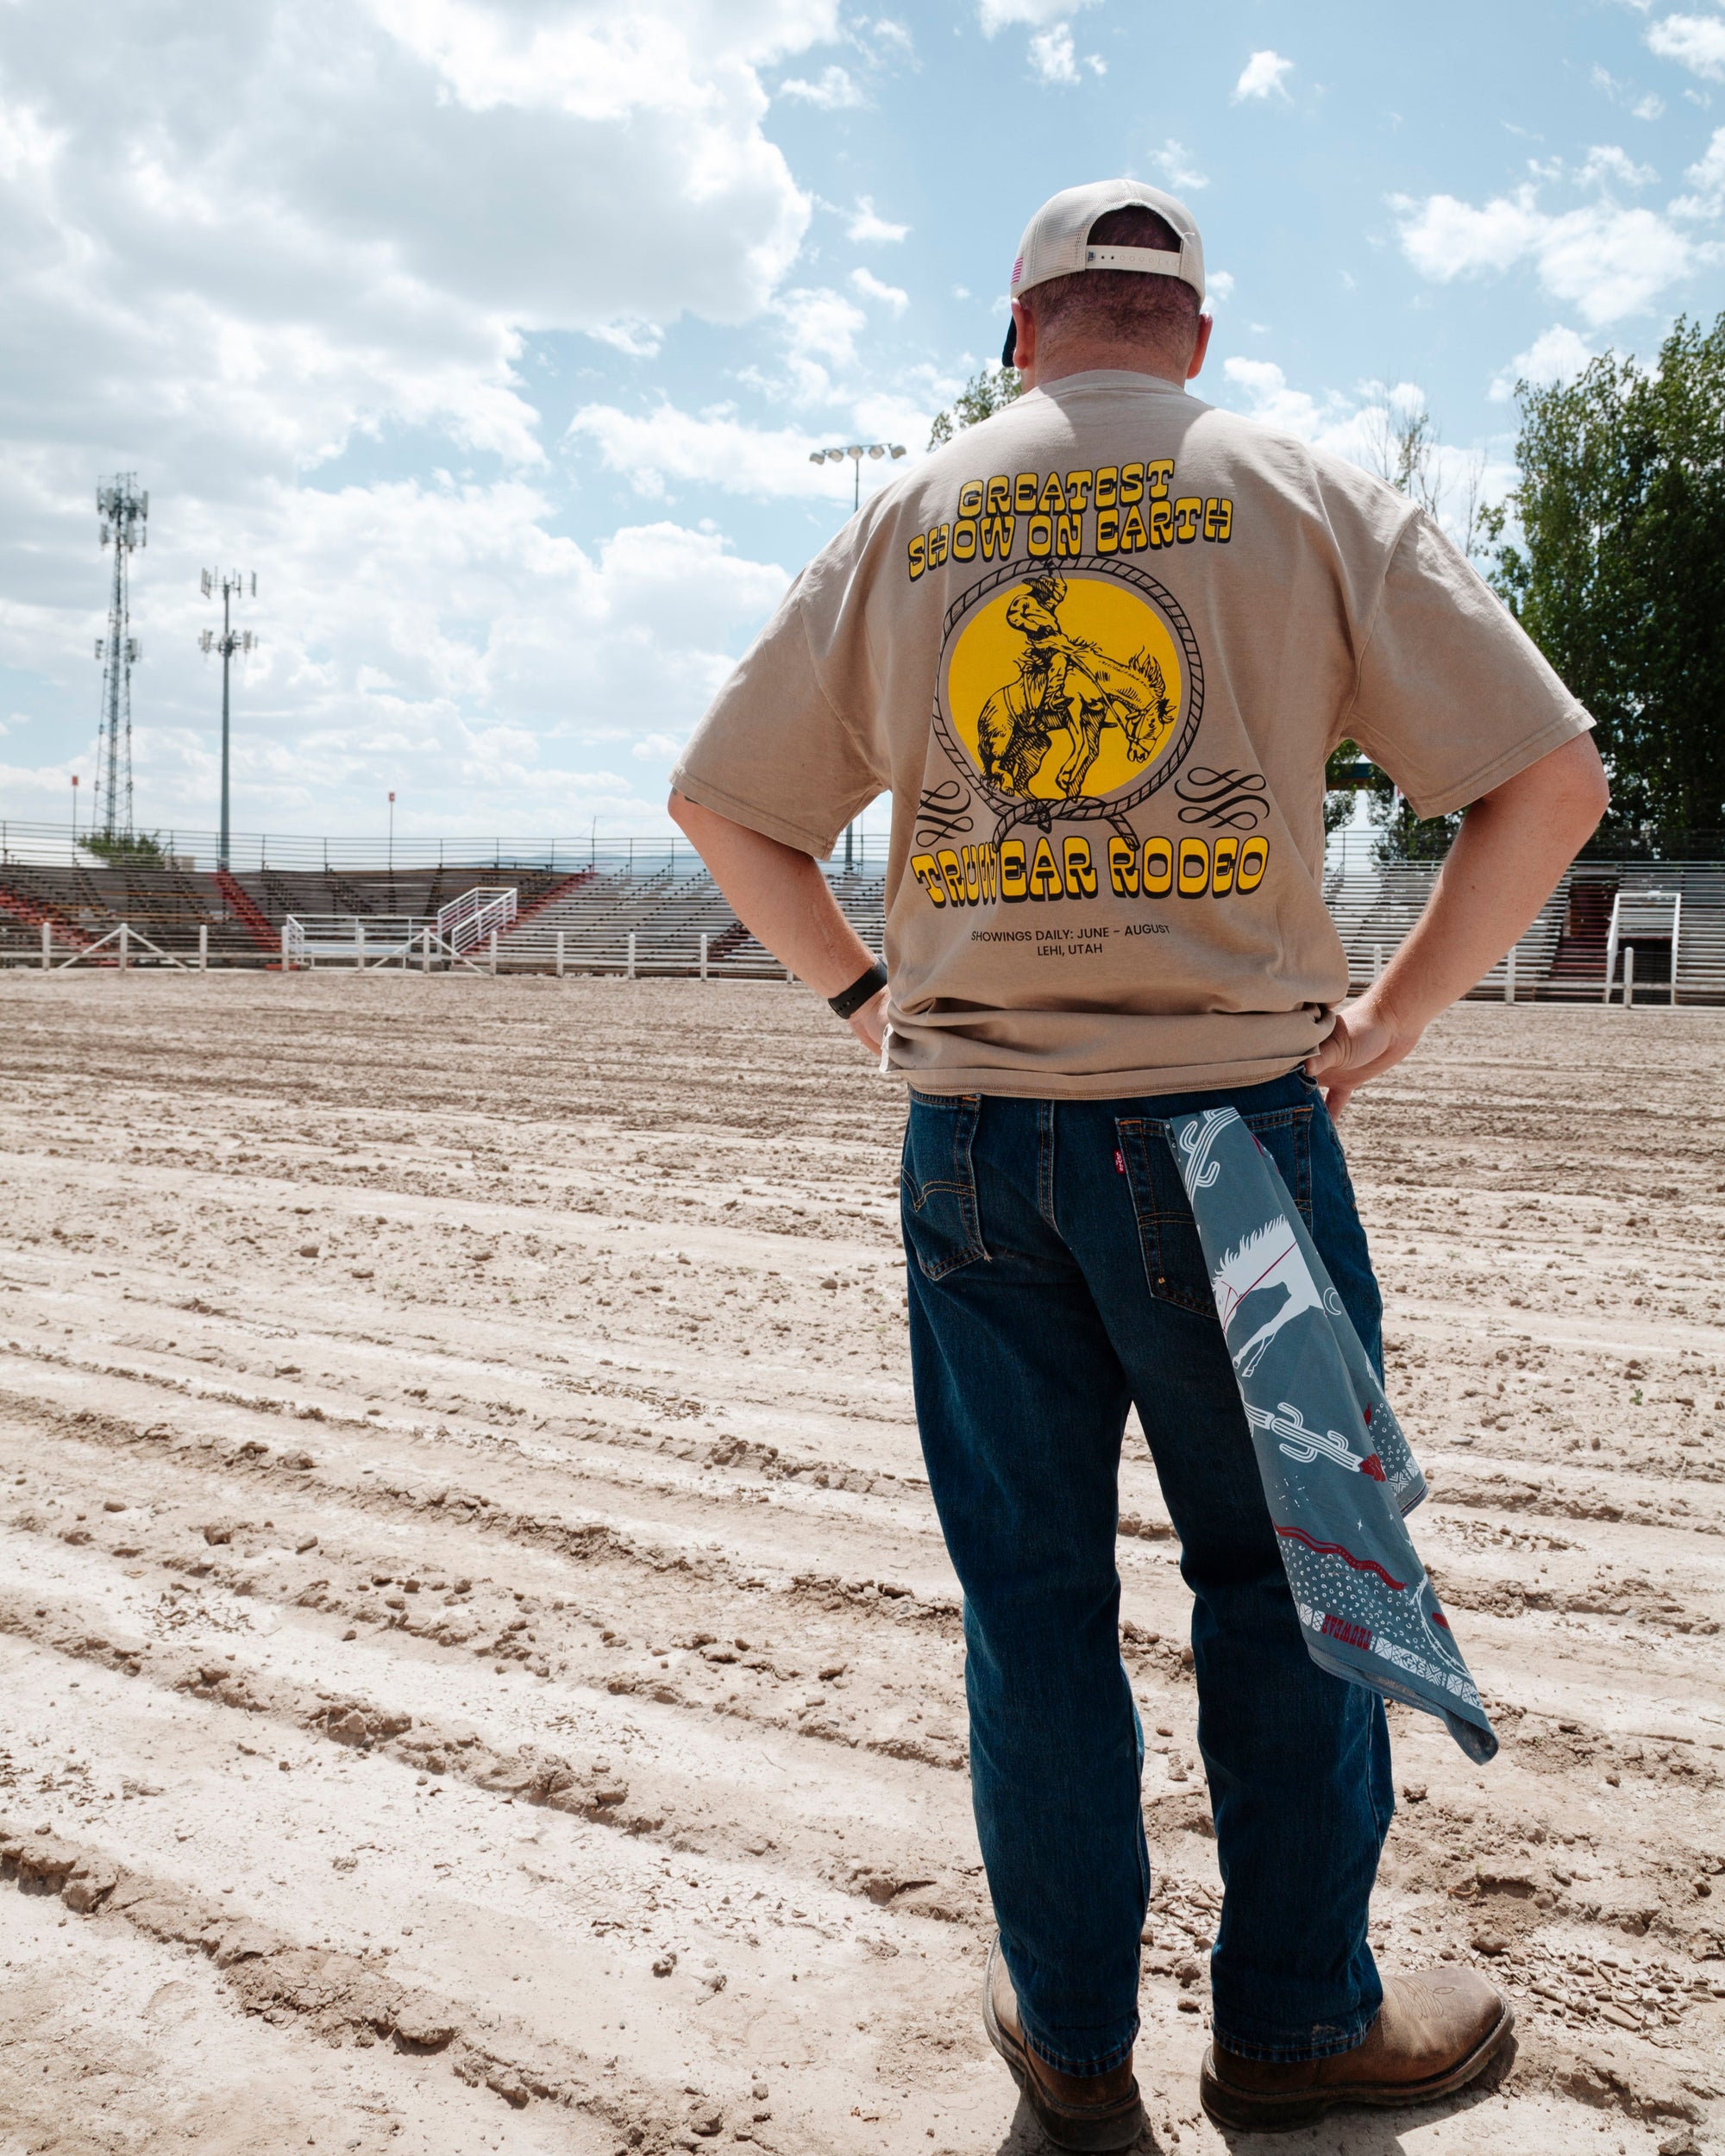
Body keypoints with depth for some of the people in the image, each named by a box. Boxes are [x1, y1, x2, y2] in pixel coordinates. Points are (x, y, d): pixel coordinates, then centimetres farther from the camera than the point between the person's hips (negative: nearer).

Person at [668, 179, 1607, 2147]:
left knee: (1030, 1597, 12)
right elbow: (1548, 772, -2)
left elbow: (720, 802, 12)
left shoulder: (902, 524, 10)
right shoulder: (1309, 500, 3)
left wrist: (860, 995, 17)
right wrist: (1389, 1018, 3)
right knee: (1282, 1576, 12)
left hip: (970, 1132, 3)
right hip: (1229, 1117, -2)